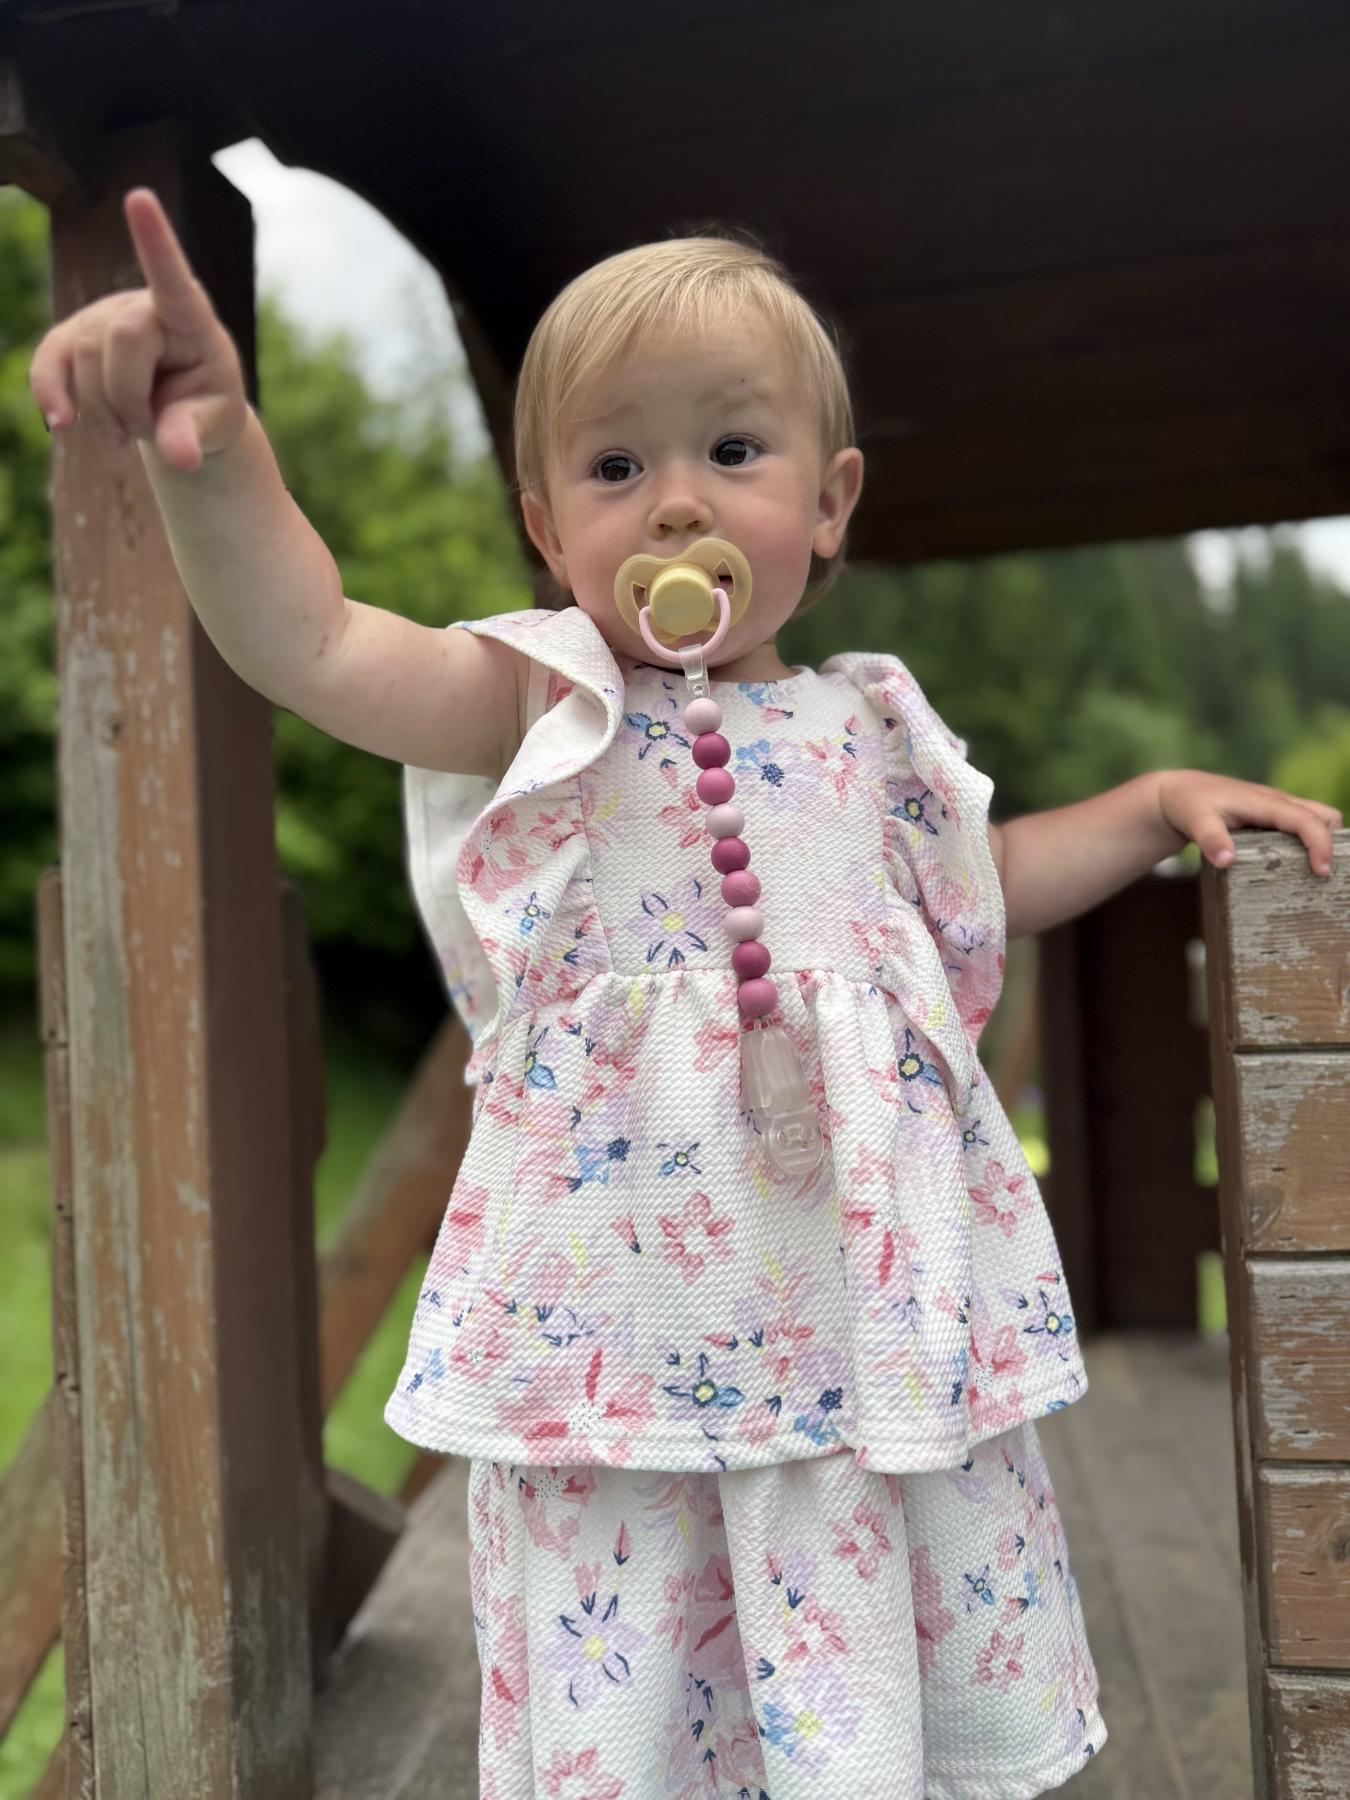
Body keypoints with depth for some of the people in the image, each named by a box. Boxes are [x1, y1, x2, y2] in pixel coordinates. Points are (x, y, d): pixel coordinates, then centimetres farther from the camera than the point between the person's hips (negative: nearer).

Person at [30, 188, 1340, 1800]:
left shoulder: (868, 726, 7)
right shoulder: (544, 702, -6)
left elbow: (978, 884, 25)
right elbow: (310, 642, -23)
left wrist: (1157, 800, 17)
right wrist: (211, 453, -39)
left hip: (875, 1317, 4)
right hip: (617, 1324, -3)